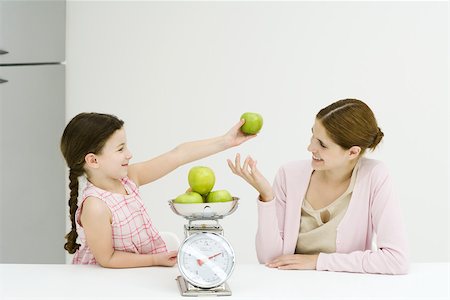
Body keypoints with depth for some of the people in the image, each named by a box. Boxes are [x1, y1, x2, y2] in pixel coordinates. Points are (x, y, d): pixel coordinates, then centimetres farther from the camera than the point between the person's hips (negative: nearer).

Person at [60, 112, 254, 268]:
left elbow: (178, 156, -7)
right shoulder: (95, 207, -25)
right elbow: (107, 259, -17)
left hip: (136, 275, 7)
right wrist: (156, 260, -14)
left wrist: (225, 141, -8)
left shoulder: (128, 177, -5)